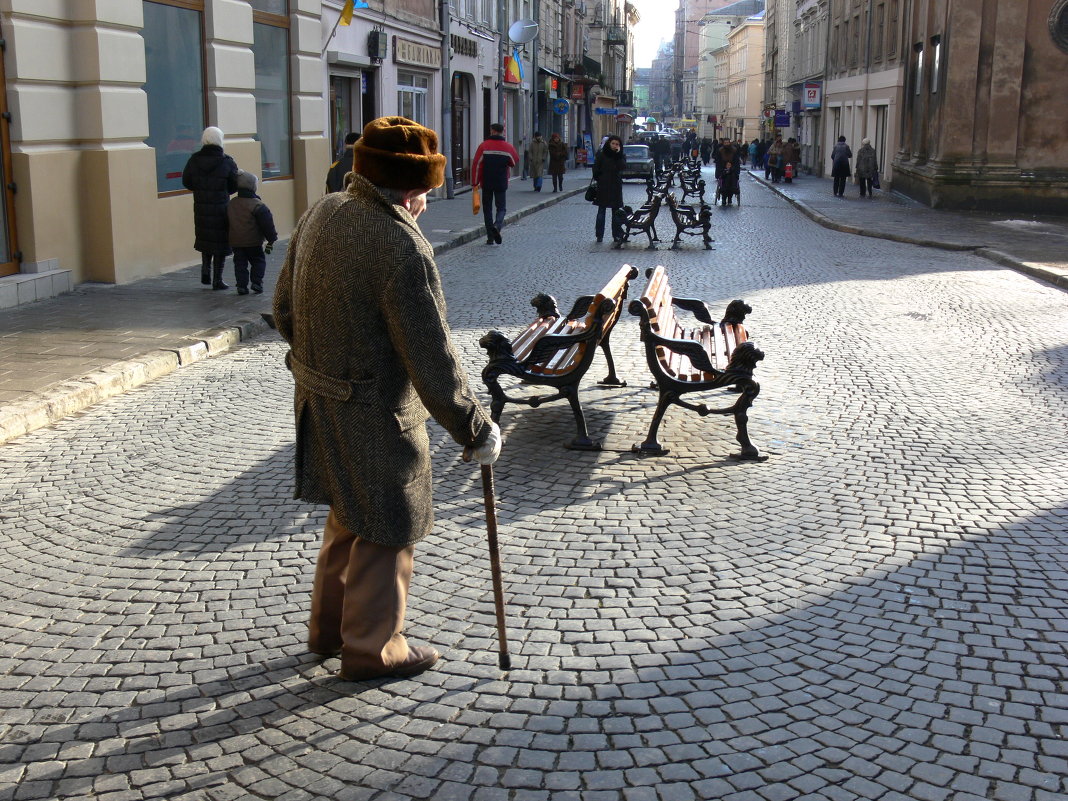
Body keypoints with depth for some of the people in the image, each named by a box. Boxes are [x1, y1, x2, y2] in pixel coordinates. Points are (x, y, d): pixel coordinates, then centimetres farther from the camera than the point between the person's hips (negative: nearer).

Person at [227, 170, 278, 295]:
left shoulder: (231, 204, 6)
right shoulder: (257, 205, -14)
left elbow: (227, 223, 15)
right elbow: (267, 223, -13)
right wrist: (271, 239, -4)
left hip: (235, 242, 4)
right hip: (253, 242, -4)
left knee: (240, 263, 9)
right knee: (258, 261, 10)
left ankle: (241, 285, 2)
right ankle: (257, 282, 1)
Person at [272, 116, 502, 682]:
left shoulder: (321, 213, -1)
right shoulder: (403, 250, -26)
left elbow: (284, 310, 11)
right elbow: (433, 364, -24)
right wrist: (476, 431, -13)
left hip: (318, 399, 9)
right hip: (375, 416, -9)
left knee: (349, 516, 26)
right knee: (386, 533, 11)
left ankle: (328, 628, 42)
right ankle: (372, 649, 27)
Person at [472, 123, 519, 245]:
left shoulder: (483, 146, -5)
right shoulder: (508, 147, -2)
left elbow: (476, 165, -6)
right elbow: (515, 161, 14)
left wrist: (475, 183, 0)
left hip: (486, 184, 0)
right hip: (501, 184, 0)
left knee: (487, 209, 9)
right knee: (502, 208, 9)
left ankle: (490, 237, 6)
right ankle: (497, 226, -22)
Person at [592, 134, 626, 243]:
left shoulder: (621, 156, 7)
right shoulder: (601, 154, 2)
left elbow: (623, 166, -11)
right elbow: (596, 169, 4)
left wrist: (618, 154, -15)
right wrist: (598, 180, -3)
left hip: (616, 186, 1)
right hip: (603, 187, -1)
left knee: (616, 211, 2)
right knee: (601, 210, 2)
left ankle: (617, 235, 5)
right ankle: (599, 235, 5)